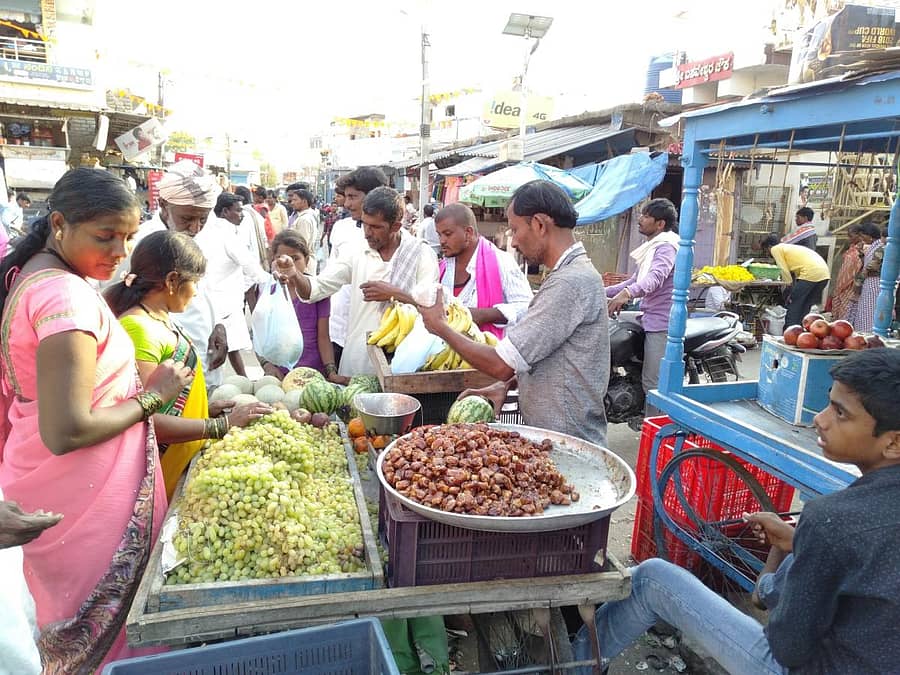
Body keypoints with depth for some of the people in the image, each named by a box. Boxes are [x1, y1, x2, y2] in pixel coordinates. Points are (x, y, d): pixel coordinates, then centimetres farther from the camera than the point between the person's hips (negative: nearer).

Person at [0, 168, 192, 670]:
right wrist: (153, 395, -16)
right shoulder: (67, 297, -24)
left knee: (70, 615, 26)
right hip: (87, 501, -9)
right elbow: (66, 432, -28)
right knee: (105, 628, 10)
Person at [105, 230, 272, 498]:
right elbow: (145, 419, -26)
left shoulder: (162, 320, 6)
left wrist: (206, 408, 7)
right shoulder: (139, 329, -21)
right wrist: (222, 425, -21)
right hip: (160, 476, -9)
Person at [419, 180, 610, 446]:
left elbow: (502, 365, -24)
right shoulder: (575, 273, 10)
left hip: (569, 444, -9)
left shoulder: (570, 283, -24)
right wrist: (507, 385, 3)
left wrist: (441, 327, -10)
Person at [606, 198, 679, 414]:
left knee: (653, 383, -10)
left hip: (662, 323, -11)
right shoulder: (652, 247, 20)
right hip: (652, 321, 11)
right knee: (650, 380, 17)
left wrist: (626, 293, -48)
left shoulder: (666, 246, -12)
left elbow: (656, 277, -32)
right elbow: (635, 281, 27)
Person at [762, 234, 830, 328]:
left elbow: (785, 271, -2)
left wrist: (790, 291, 3)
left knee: (792, 304, 2)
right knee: (805, 307, 18)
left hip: (810, 273, -8)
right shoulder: (788, 247, 31)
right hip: (825, 273, 8)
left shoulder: (775, 249, 7)